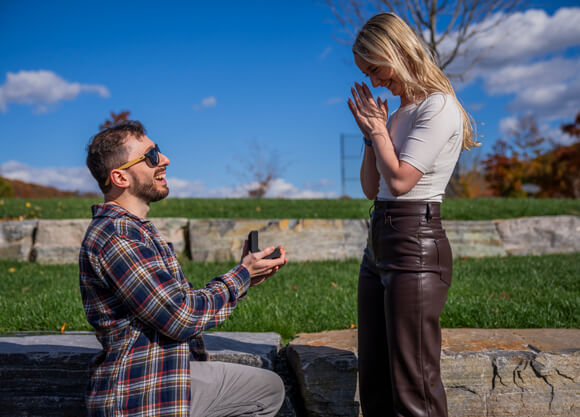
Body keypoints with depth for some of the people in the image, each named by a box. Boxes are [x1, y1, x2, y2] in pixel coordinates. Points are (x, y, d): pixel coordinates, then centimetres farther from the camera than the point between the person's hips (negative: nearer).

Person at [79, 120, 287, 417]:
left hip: (175, 374, 10)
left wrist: (245, 277, 5)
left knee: (269, 390, 19)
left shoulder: (136, 230, 13)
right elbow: (181, 317, -23)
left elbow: (178, 302, 11)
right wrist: (243, 274, -10)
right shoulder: (114, 236, -22)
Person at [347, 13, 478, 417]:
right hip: (378, 242, 9)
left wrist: (378, 130, -3)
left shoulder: (438, 107, -7)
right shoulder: (398, 112, 17)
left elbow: (401, 180, -16)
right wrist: (371, 134, 9)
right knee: (374, 381, 14)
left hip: (416, 245, -9)